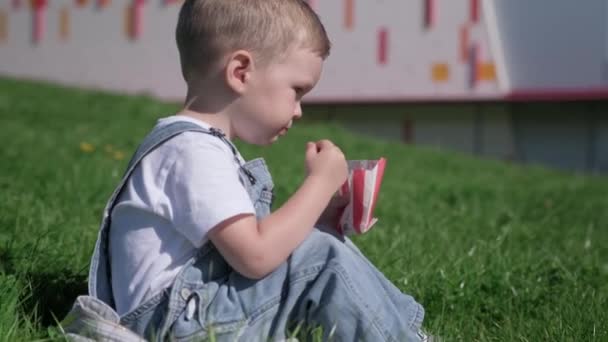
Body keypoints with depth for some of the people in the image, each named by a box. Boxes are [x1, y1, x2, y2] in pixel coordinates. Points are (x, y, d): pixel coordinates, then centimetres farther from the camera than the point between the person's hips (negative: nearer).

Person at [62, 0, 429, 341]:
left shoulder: (198, 143, 15)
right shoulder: (196, 151, -19)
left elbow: (244, 245, 13)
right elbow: (256, 255, -26)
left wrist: (318, 216, 4)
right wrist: (321, 183, -15)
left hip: (185, 310, 11)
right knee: (323, 255, -18)